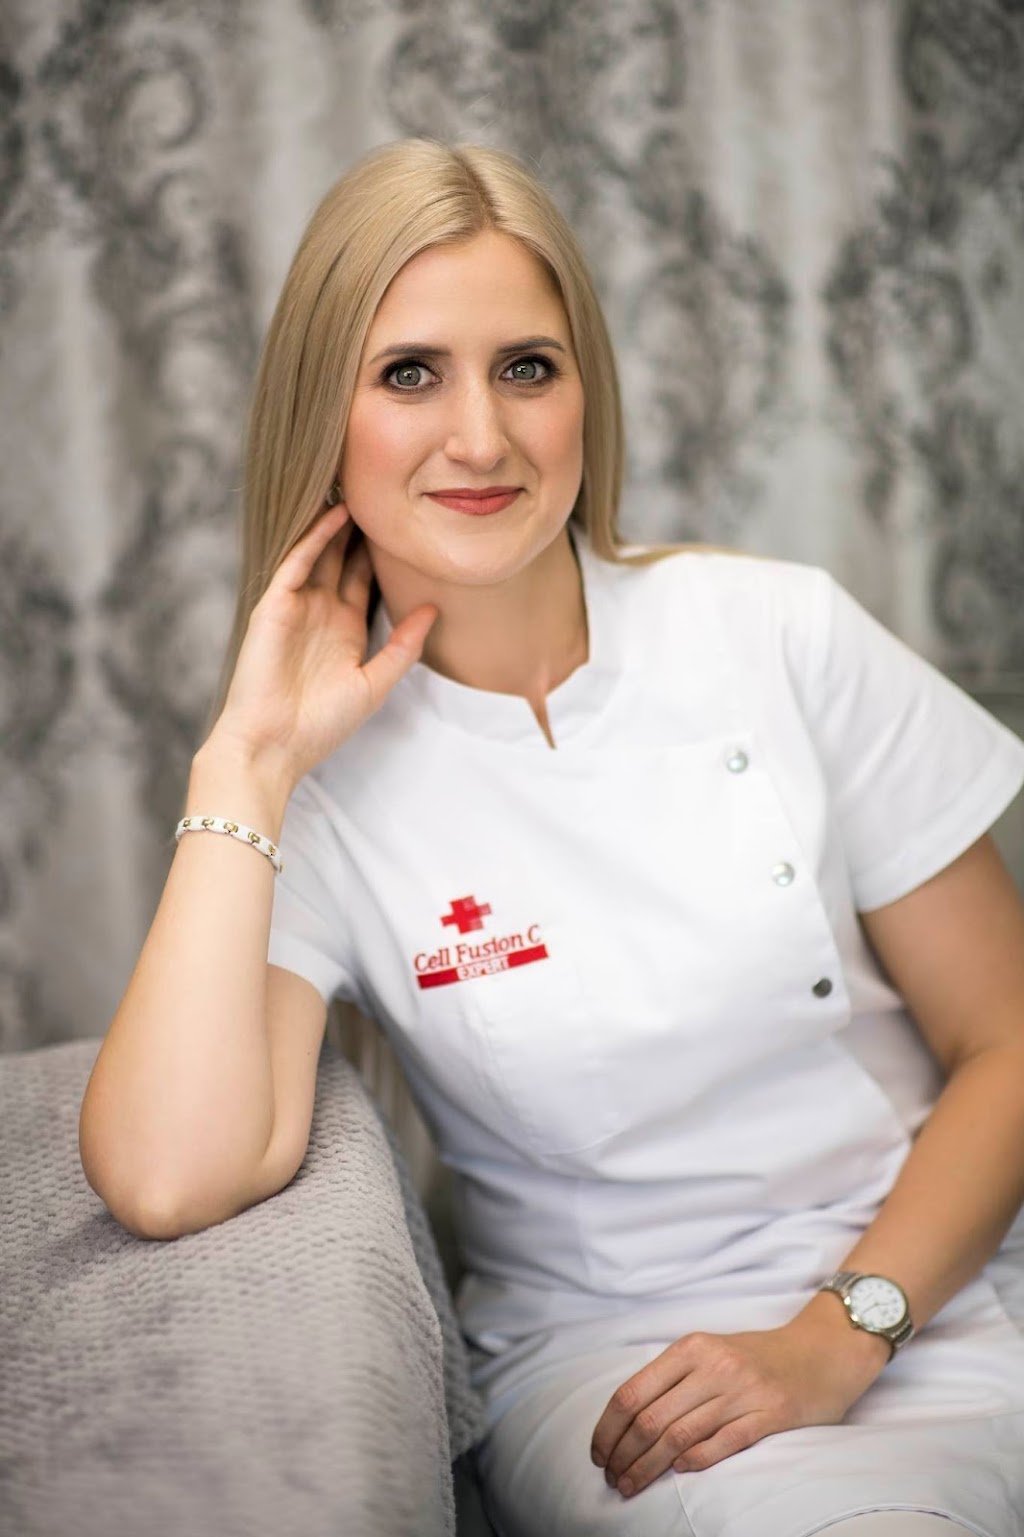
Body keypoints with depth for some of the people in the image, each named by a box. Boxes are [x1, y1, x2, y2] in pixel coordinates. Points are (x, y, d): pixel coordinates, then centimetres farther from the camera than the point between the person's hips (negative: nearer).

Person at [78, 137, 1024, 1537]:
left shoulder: (780, 635, -2)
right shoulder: (319, 779, -4)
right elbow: (168, 1180, -20)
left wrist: (836, 1339, -10)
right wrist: (249, 758, -16)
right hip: (609, 1356, -1)